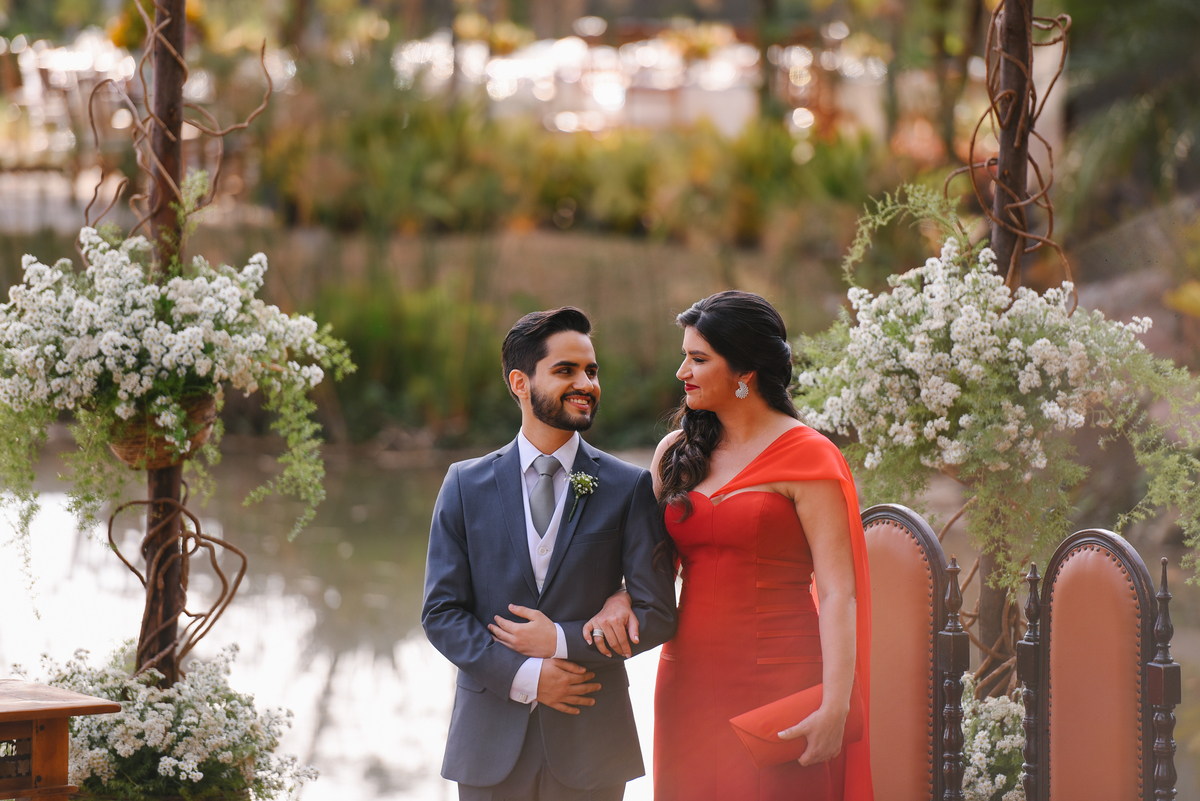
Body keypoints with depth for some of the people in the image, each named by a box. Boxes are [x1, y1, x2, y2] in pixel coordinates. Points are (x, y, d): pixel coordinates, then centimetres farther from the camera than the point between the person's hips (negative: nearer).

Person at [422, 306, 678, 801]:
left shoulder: (630, 488, 1)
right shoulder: (466, 486, 4)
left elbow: (657, 615, -1)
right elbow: (441, 613, 1)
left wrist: (562, 640, -11)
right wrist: (524, 676, -11)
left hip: (590, 740, -1)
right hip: (491, 739, 1)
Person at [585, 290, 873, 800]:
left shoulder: (806, 457, -6)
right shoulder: (677, 453, 12)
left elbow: (838, 593, -12)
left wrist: (834, 708, -21)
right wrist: (621, 601, -7)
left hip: (776, 682, -5)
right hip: (689, 679, 5)